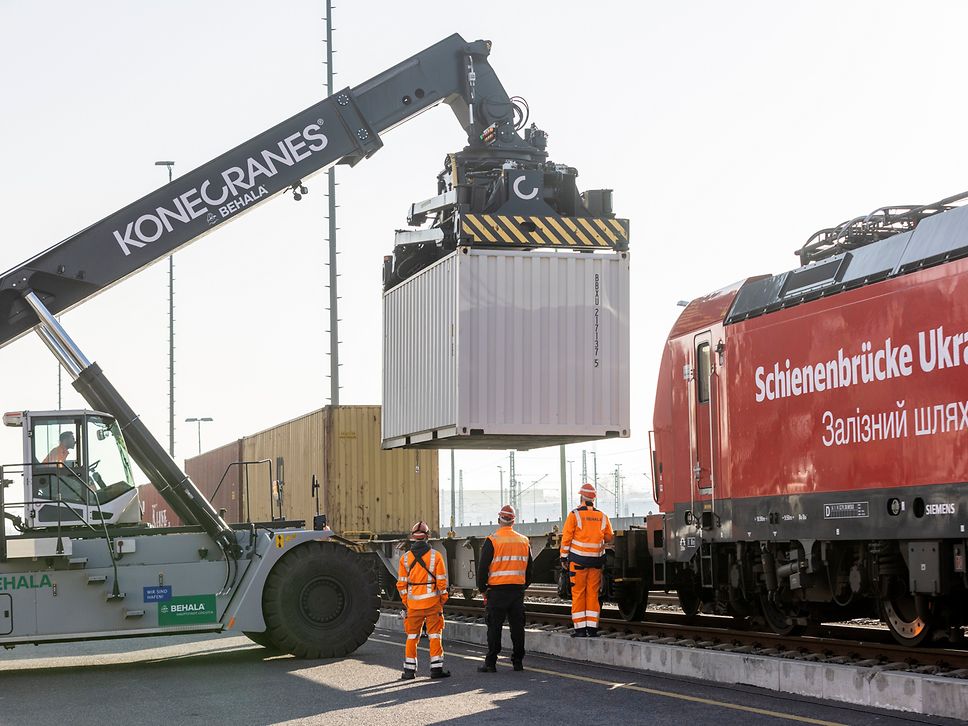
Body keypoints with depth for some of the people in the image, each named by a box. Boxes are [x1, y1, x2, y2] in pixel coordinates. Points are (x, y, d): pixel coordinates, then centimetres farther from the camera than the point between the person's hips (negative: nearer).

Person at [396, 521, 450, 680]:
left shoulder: (405, 558, 0)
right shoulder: (436, 556, -6)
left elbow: (401, 583, 3)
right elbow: (441, 581, -6)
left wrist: (405, 602, 14)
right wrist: (443, 599, 7)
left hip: (413, 602, 2)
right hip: (432, 601, -2)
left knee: (412, 636, 10)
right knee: (434, 635, 4)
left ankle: (409, 670, 11)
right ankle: (436, 668, 3)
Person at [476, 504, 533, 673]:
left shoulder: (492, 541, -8)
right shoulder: (524, 541, 8)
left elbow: (483, 567, -7)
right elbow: (529, 568, 16)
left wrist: (482, 588, 4)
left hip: (497, 591, -4)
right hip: (518, 590, 4)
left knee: (494, 627, -1)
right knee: (517, 626, 9)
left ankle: (491, 663, 0)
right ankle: (518, 662, 13)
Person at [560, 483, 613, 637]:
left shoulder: (574, 515, -6)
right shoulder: (602, 517, 4)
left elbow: (566, 538, -5)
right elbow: (609, 538, 11)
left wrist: (563, 558, 3)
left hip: (578, 560, -3)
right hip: (596, 560, 3)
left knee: (578, 593, 2)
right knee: (593, 594, 8)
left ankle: (580, 628, 1)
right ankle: (592, 628, 6)